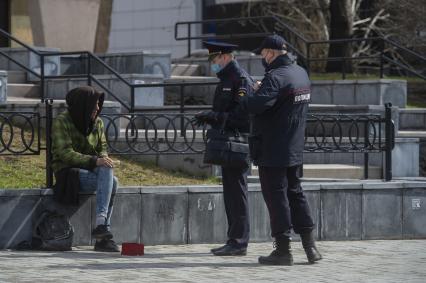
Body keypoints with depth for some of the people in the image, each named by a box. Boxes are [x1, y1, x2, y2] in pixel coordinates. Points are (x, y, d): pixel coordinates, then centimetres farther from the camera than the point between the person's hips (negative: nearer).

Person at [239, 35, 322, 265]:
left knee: (276, 196, -1)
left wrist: (243, 100, -11)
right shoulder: (301, 73, 9)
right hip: (295, 149, 8)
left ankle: (283, 250, 2)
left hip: (273, 151, -8)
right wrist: (263, 89, 12)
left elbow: (257, 104, -32)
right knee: (295, 193, 17)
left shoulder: (275, 77, -19)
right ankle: (309, 245, 15)